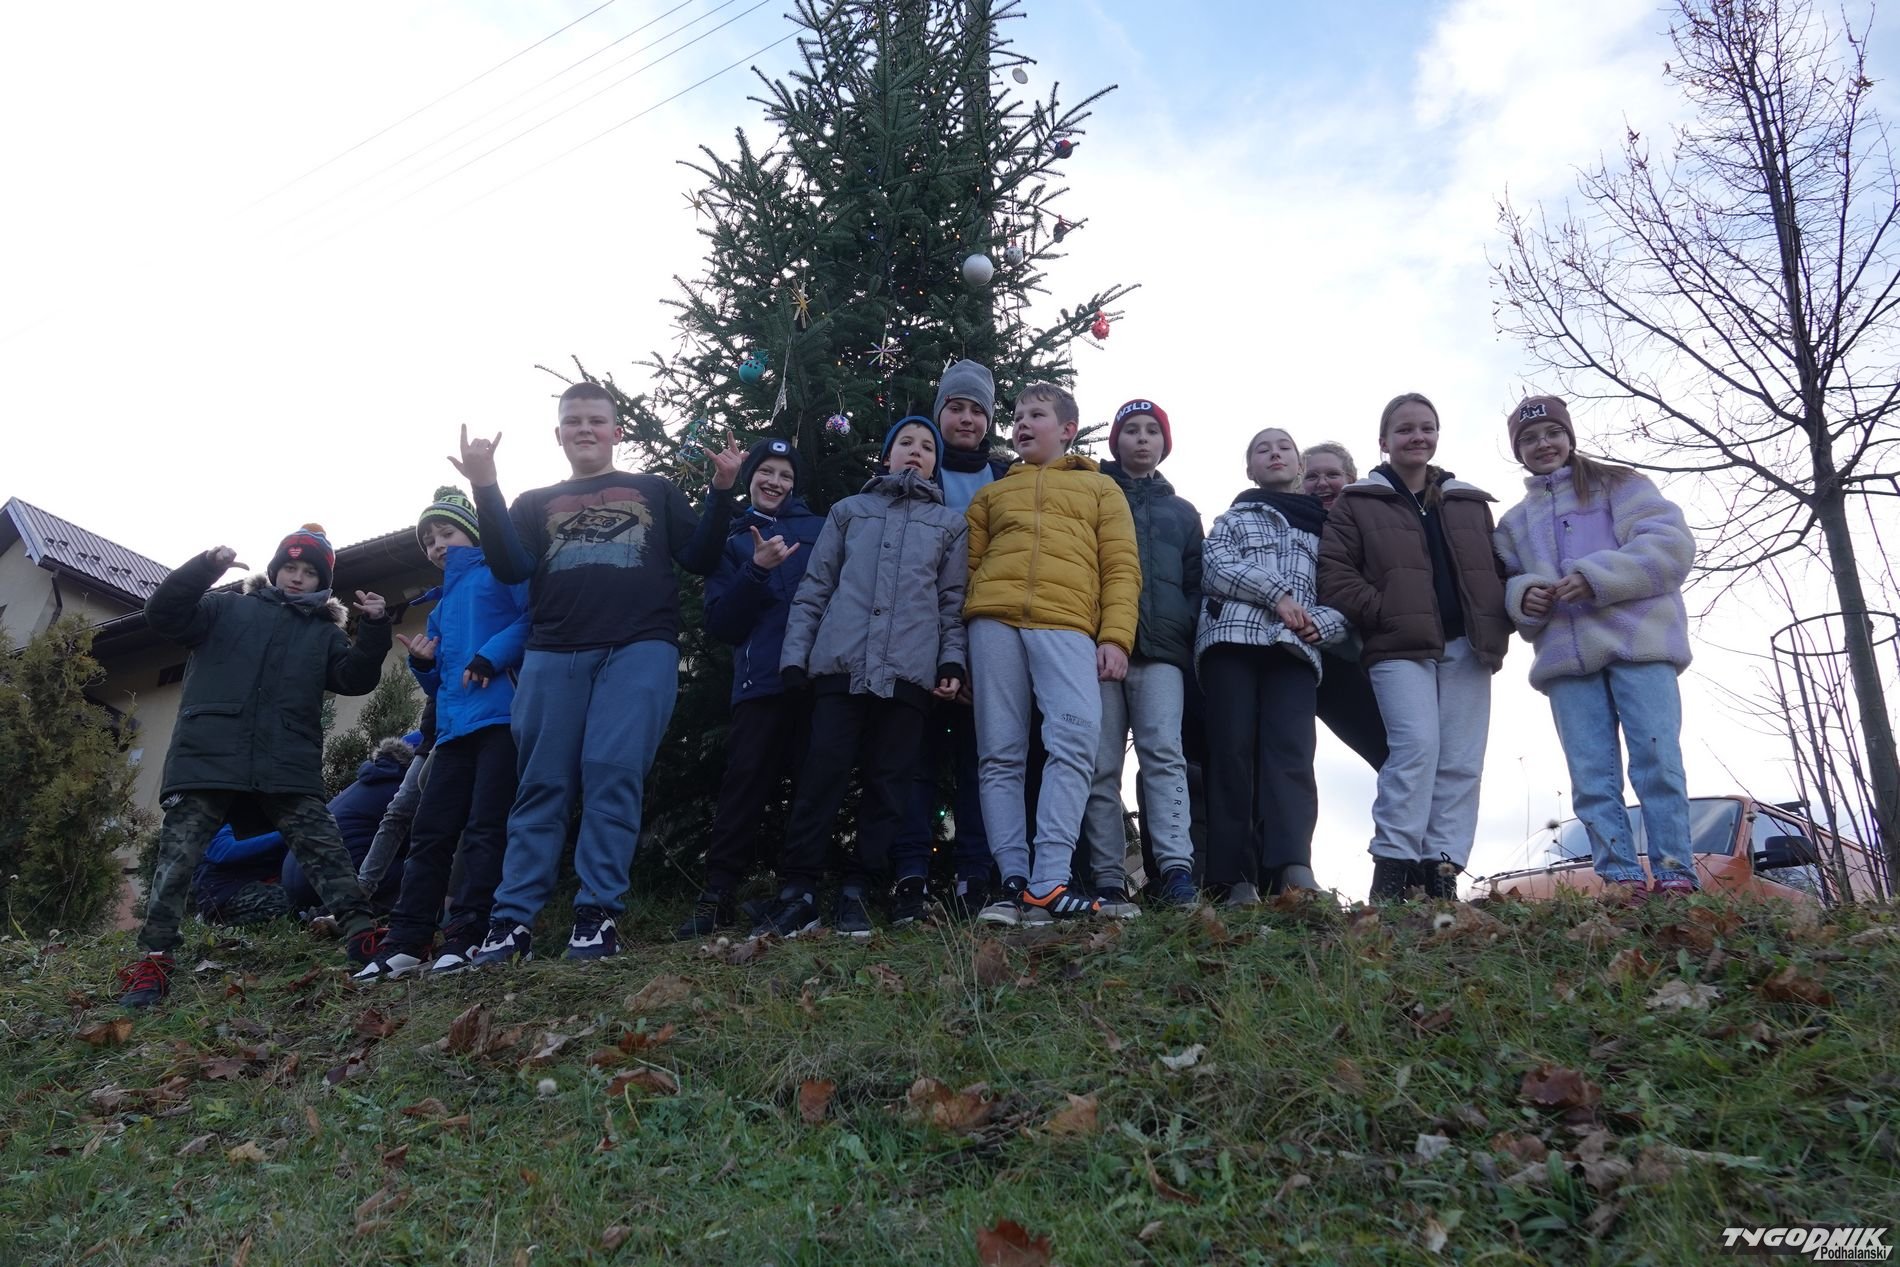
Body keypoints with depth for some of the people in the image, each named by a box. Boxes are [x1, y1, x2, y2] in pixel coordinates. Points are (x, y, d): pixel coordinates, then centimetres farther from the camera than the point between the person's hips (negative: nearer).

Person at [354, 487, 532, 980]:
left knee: (484, 828, -8)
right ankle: (405, 943, 6)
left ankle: (467, 935, -8)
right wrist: (423, 664, 8)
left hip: (501, 716, -8)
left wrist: (492, 655, -18)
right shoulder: (440, 605, 28)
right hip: (454, 727, 8)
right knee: (429, 833, 4)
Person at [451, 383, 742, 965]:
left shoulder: (655, 490, 21)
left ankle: (598, 914, -10)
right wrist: (485, 489, -2)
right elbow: (510, 569, 6)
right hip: (554, 655, 2)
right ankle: (512, 918, -1)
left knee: (612, 775, -13)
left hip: (640, 649, -2)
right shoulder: (535, 503, 24)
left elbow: (700, 559, 12)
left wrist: (722, 492, 0)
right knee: (543, 784, -3)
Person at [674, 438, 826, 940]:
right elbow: (720, 624, 6)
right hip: (762, 680, 0)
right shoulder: (732, 541, 18)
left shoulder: (819, 529, 18)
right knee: (745, 783, -7)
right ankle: (716, 894, -3)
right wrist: (757, 570, -6)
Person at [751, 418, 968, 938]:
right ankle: (798, 891, -4)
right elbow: (814, 588, 13)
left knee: (888, 781, 0)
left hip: (910, 669, 1)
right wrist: (794, 655, 5)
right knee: (822, 773, -8)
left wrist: (952, 661, 1)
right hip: (840, 662, 0)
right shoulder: (849, 511, 18)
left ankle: (855, 892, 6)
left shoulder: (950, 524, 19)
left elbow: (953, 602, 14)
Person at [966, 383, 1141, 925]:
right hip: (994, 621, 3)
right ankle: (1014, 882, -2)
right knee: (1001, 757, -3)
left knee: (1076, 738, -22)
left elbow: (1121, 568, 12)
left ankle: (1049, 884, -24)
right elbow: (967, 567, 19)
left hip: (1067, 626, -2)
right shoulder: (992, 493, 29)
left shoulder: (1100, 488, 23)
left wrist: (1115, 636, -4)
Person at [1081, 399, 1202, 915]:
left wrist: (1187, 634, 5)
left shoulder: (1183, 513, 25)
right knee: (1102, 766, -5)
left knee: (1164, 753, -15)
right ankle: (1108, 883, -6)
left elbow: (1195, 585, 23)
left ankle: (1177, 871, -22)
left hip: (1161, 650, 1)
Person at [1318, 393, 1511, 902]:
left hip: (1467, 648, 5)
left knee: (1461, 763, -1)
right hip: (1401, 647, -5)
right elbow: (1333, 573, -1)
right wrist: (1382, 613, -12)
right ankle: (1393, 866, -16)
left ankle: (1442, 869, 2)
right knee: (1416, 746, -20)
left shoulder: (1471, 504, 22)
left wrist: (1500, 622, 4)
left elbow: (1500, 570, 23)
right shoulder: (1357, 502, 10)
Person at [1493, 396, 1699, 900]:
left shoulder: (1619, 485, 11)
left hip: (1638, 642, -4)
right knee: (1591, 777, -3)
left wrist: (1597, 575, -15)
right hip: (1565, 657, 4)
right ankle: (1620, 877, -1)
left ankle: (1675, 875, -7)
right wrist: (1522, 597, -5)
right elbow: (1502, 584, 20)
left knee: (1657, 758, -11)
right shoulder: (1514, 522, 24)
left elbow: (1672, 542, -2)